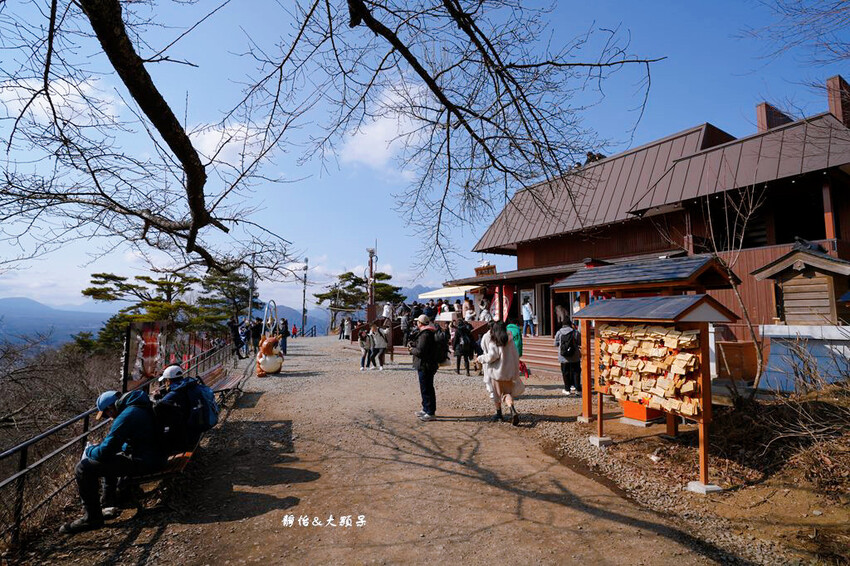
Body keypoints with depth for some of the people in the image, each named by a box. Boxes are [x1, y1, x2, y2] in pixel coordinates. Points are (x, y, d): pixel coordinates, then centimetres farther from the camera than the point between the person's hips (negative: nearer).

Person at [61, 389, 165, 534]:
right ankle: (108, 501, 41)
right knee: (110, 457, 35)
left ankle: (92, 518, 1)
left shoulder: (126, 416, -20)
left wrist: (89, 451, 5)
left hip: (142, 462, -11)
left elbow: (105, 451, -18)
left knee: (83, 469, -11)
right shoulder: (142, 407, 12)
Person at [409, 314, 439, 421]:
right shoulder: (430, 333, 15)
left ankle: (430, 413, 2)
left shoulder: (425, 334, -19)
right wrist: (414, 347, 9)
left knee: (426, 389, -4)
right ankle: (426, 409, 29)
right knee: (427, 388, 18)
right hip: (428, 365, 11)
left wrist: (412, 349, -6)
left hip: (425, 366, -11)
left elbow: (420, 351, -25)